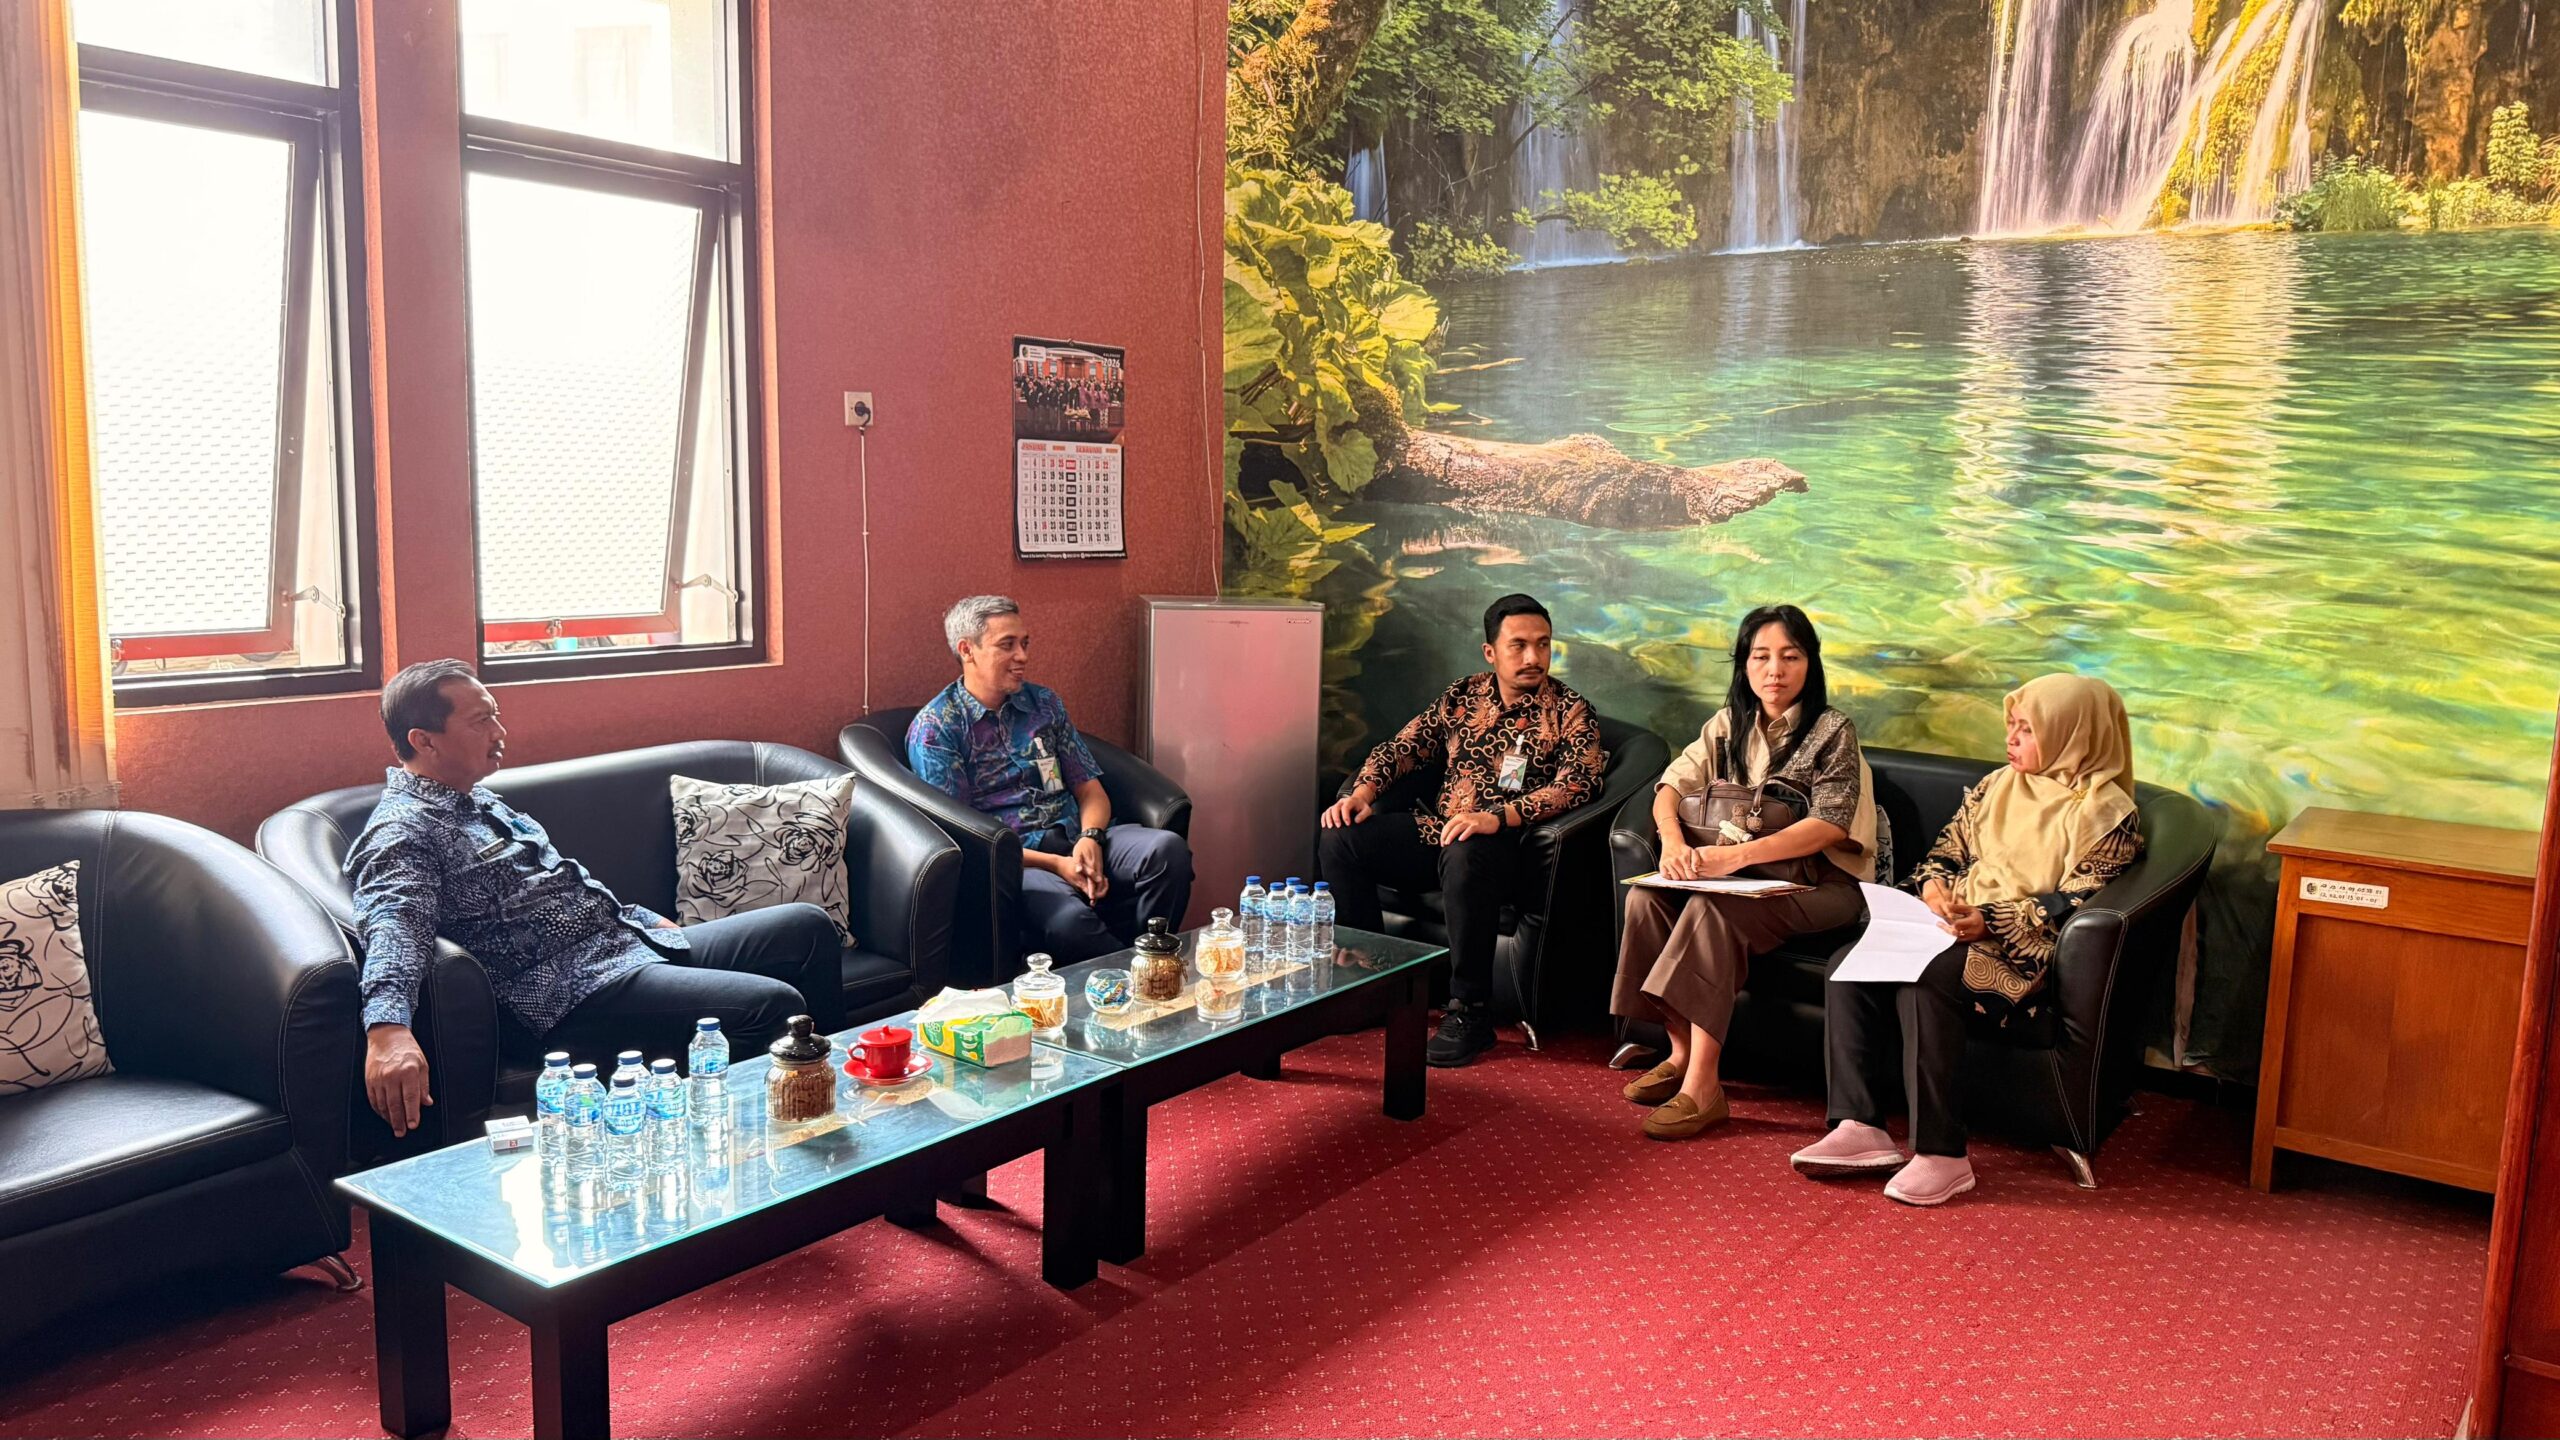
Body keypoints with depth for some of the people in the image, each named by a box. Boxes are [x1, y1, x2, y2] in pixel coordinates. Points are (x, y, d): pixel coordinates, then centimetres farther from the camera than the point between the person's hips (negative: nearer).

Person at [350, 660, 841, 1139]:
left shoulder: (480, 802, 20)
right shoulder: (404, 833, -12)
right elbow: (394, 926, -31)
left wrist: (654, 922, 27)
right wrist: (387, 1030, -48)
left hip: (635, 941, 10)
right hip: (578, 990, -10)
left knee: (808, 926, 8)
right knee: (776, 1005, -25)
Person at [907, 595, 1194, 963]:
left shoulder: (1044, 702, 17)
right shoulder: (934, 728, -1)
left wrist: (1090, 838, -9)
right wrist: (1055, 864, -16)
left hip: (1074, 840, 5)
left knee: (1168, 848, -25)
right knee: (1069, 920, -38)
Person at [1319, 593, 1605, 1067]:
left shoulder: (1571, 713, 0)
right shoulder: (1463, 695, 15)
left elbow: (1576, 785, -15)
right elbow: (1405, 745, 16)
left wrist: (1497, 816, -29)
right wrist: (1363, 791, -4)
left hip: (1505, 843, -5)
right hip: (1435, 830, 6)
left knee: (1464, 855, -40)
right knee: (1338, 837, -12)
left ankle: (1469, 1014, -28)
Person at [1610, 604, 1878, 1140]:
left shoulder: (1833, 731, -6)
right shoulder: (1728, 725, 10)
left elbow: (1831, 823, -18)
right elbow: (1673, 784, 1)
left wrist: (1740, 855, -31)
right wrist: (1673, 839, -23)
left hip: (1817, 881, -6)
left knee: (1712, 909, -33)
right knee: (1645, 897, -21)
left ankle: (1703, 1085, -31)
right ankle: (1681, 1053, -12)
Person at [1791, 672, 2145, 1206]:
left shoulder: (2106, 812, -3)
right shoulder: (1997, 786, 18)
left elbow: (2076, 905, -11)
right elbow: (1946, 850, 20)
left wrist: (1992, 923, -22)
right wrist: (1933, 885, -4)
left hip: (2026, 954, -7)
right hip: (1956, 929, 7)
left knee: (1923, 982, -35)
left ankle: (1942, 1156, -28)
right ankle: (1860, 1128, -22)